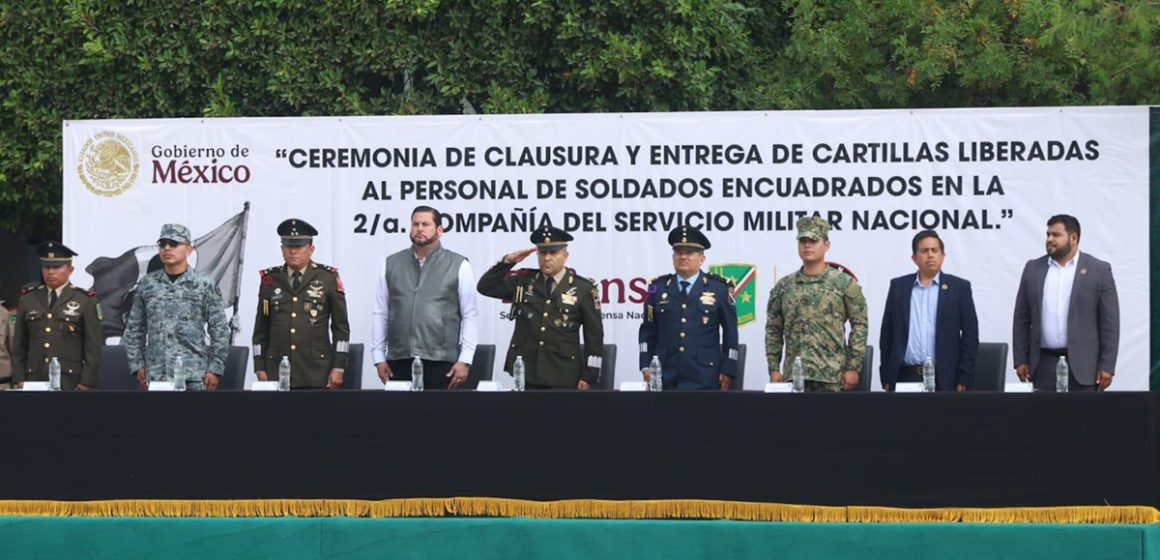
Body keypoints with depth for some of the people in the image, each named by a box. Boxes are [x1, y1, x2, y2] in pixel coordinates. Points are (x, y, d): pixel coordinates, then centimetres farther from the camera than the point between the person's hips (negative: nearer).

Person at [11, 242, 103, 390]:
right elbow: (19, 344, 14)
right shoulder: (28, 299, 13)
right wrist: (19, 379, 6)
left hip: (70, 383, -2)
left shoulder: (86, 301, 4)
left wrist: (87, 382, -6)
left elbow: (93, 347, 1)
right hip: (35, 381, 3)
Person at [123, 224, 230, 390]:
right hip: (156, 376, 2)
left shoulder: (205, 285, 2)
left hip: (193, 377, -2)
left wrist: (215, 369, -4)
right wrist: (137, 364, 6)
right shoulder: (147, 284, 10)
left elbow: (219, 330, 2)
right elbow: (134, 329, 14)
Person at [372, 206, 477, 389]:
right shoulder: (391, 264, 11)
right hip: (399, 361, 2)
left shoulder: (458, 265, 3)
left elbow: (470, 316, 1)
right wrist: (379, 357, 6)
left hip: (441, 362, -2)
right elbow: (380, 313, 12)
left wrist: (465, 360, -5)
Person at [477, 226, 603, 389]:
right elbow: (485, 287, 10)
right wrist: (508, 261, -2)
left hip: (563, 378, -2)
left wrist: (589, 376, -4)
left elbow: (594, 337, 1)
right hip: (525, 373, 2)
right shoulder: (523, 281, 9)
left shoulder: (584, 289, 0)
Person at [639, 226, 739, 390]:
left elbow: (730, 332, 5)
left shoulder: (719, 288, 5)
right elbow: (648, 331, 12)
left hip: (704, 380, -2)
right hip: (665, 380, 2)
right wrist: (646, 367, 4)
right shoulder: (658, 287, 10)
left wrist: (728, 370, 0)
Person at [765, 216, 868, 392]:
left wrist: (853, 368, -6)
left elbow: (859, 325, 0)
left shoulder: (845, 283, 2)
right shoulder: (783, 286, 11)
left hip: (832, 377, -3)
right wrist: (774, 369, 4)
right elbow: (773, 330, 12)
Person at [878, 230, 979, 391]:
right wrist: (887, 378, 6)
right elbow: (887, 334, 12)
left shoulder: (959, 287, 6)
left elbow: (970, 335, 3)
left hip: (944, 379, -1)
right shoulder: (899, 286, 11)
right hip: (905, 378, 1)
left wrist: (963, 380, -3)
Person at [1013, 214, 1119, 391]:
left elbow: (1109, 322, -1)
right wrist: (1020, 360, 6)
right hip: (1044, 365, 3)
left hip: (1083, 365, -2)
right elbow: (1021, 319, 12)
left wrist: (1106, 366, -6)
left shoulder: (1099, 270, 1)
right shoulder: (1033, 269, 10)